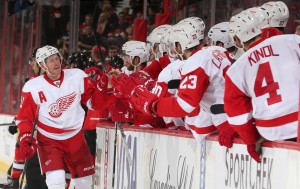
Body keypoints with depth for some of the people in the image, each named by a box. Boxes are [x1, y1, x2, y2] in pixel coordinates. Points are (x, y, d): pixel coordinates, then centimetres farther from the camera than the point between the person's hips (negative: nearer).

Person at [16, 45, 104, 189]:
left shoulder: (77, 77, -7)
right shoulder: (32, 87, -11)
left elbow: (96, 103, -2)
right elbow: (24, 117, -5)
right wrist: (26, 138, -19)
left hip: (75, 138, 3)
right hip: (48, 140, -3)